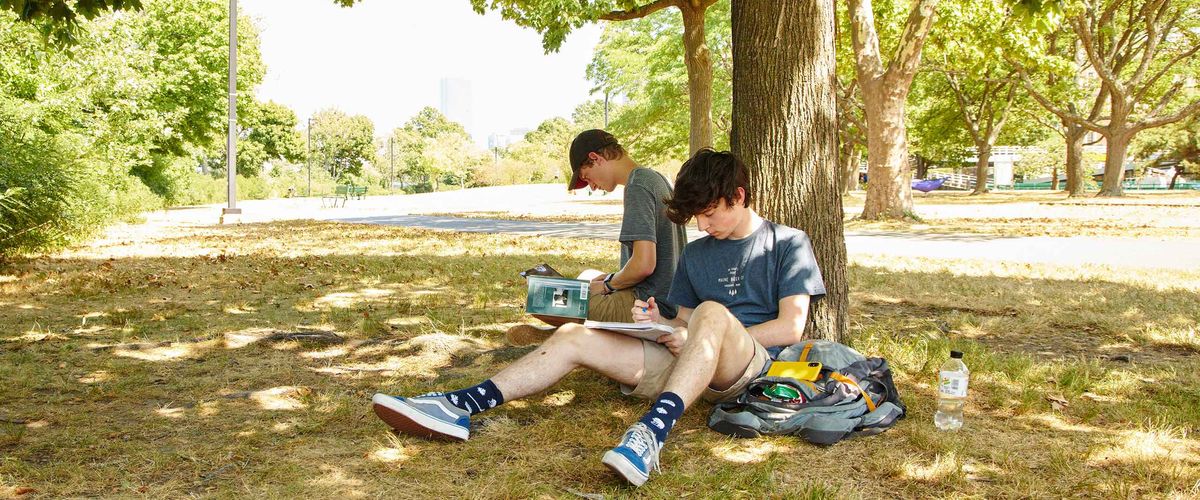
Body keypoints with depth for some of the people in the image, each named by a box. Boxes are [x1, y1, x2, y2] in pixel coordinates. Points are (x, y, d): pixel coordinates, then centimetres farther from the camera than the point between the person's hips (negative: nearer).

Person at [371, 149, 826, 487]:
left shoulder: (787, 243, 4)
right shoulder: (696, 254, 21)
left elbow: (791, 327, -6)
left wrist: (697, 336, -9)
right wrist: (660, 324, -4)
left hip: (751, 367, -6)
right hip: (684, 364, 6)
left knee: (712, 312, -40)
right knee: (573, 337, -10)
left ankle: (652, 432, -56)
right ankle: (459, 407, -22)